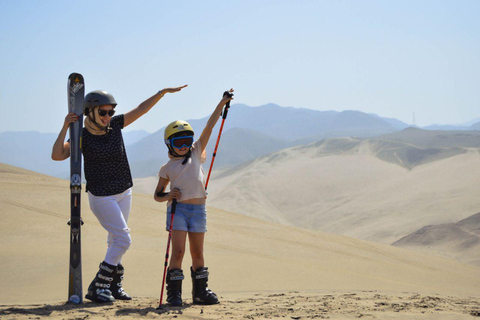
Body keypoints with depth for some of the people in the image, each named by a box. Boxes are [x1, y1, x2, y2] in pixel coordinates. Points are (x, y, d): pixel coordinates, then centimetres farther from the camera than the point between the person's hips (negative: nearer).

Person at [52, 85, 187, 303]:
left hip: (124, 193, 6)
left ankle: (113, 285, 28)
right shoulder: (82, 136, -15)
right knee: (123, 239, -13)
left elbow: (141, 109, 2)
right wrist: (65, 127, -31)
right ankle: (97, 288, -7)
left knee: (115, 240, 15)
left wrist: (163, 92, -3)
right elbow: (57, 155, -27)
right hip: (101, 196, -6)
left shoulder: (114, 124, -2)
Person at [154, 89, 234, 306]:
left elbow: (209, 127, 5)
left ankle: (200, 292, 18)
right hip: (178, 208, -3)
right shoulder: (167, 168, 5)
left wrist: (222, 103, 3)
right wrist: (168, 196, -13)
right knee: (178, 251, -10)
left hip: (198, 209, 3)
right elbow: (157, 195, 9)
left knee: (197, 253, 9)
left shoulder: (196, 153, 10)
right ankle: (174, 293, -6)